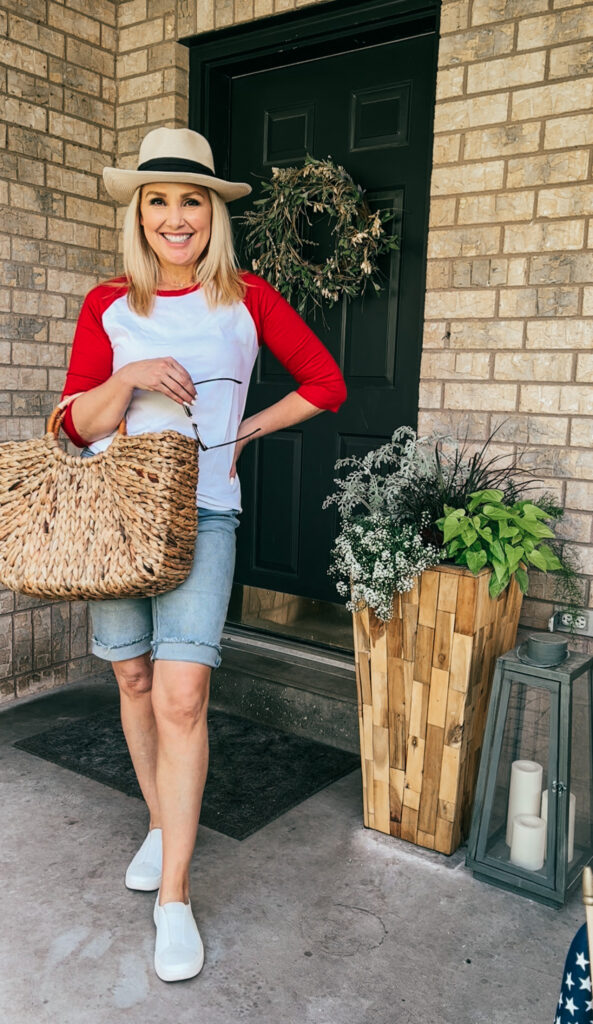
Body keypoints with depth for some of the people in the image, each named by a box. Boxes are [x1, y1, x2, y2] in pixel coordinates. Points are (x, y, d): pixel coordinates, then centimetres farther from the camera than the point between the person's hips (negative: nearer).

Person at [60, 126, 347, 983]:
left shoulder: (247, 300, 3)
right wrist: (128, 378, -16)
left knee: (181, 695, -10)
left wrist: (243, 431, 4)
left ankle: (174, 896, 4)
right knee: (134, 680, 11)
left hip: (202, 511, -2)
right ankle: (161, 825, 35)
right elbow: (78, 425, 2)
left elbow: (326, 384, 9)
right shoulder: (107, 306, 7)